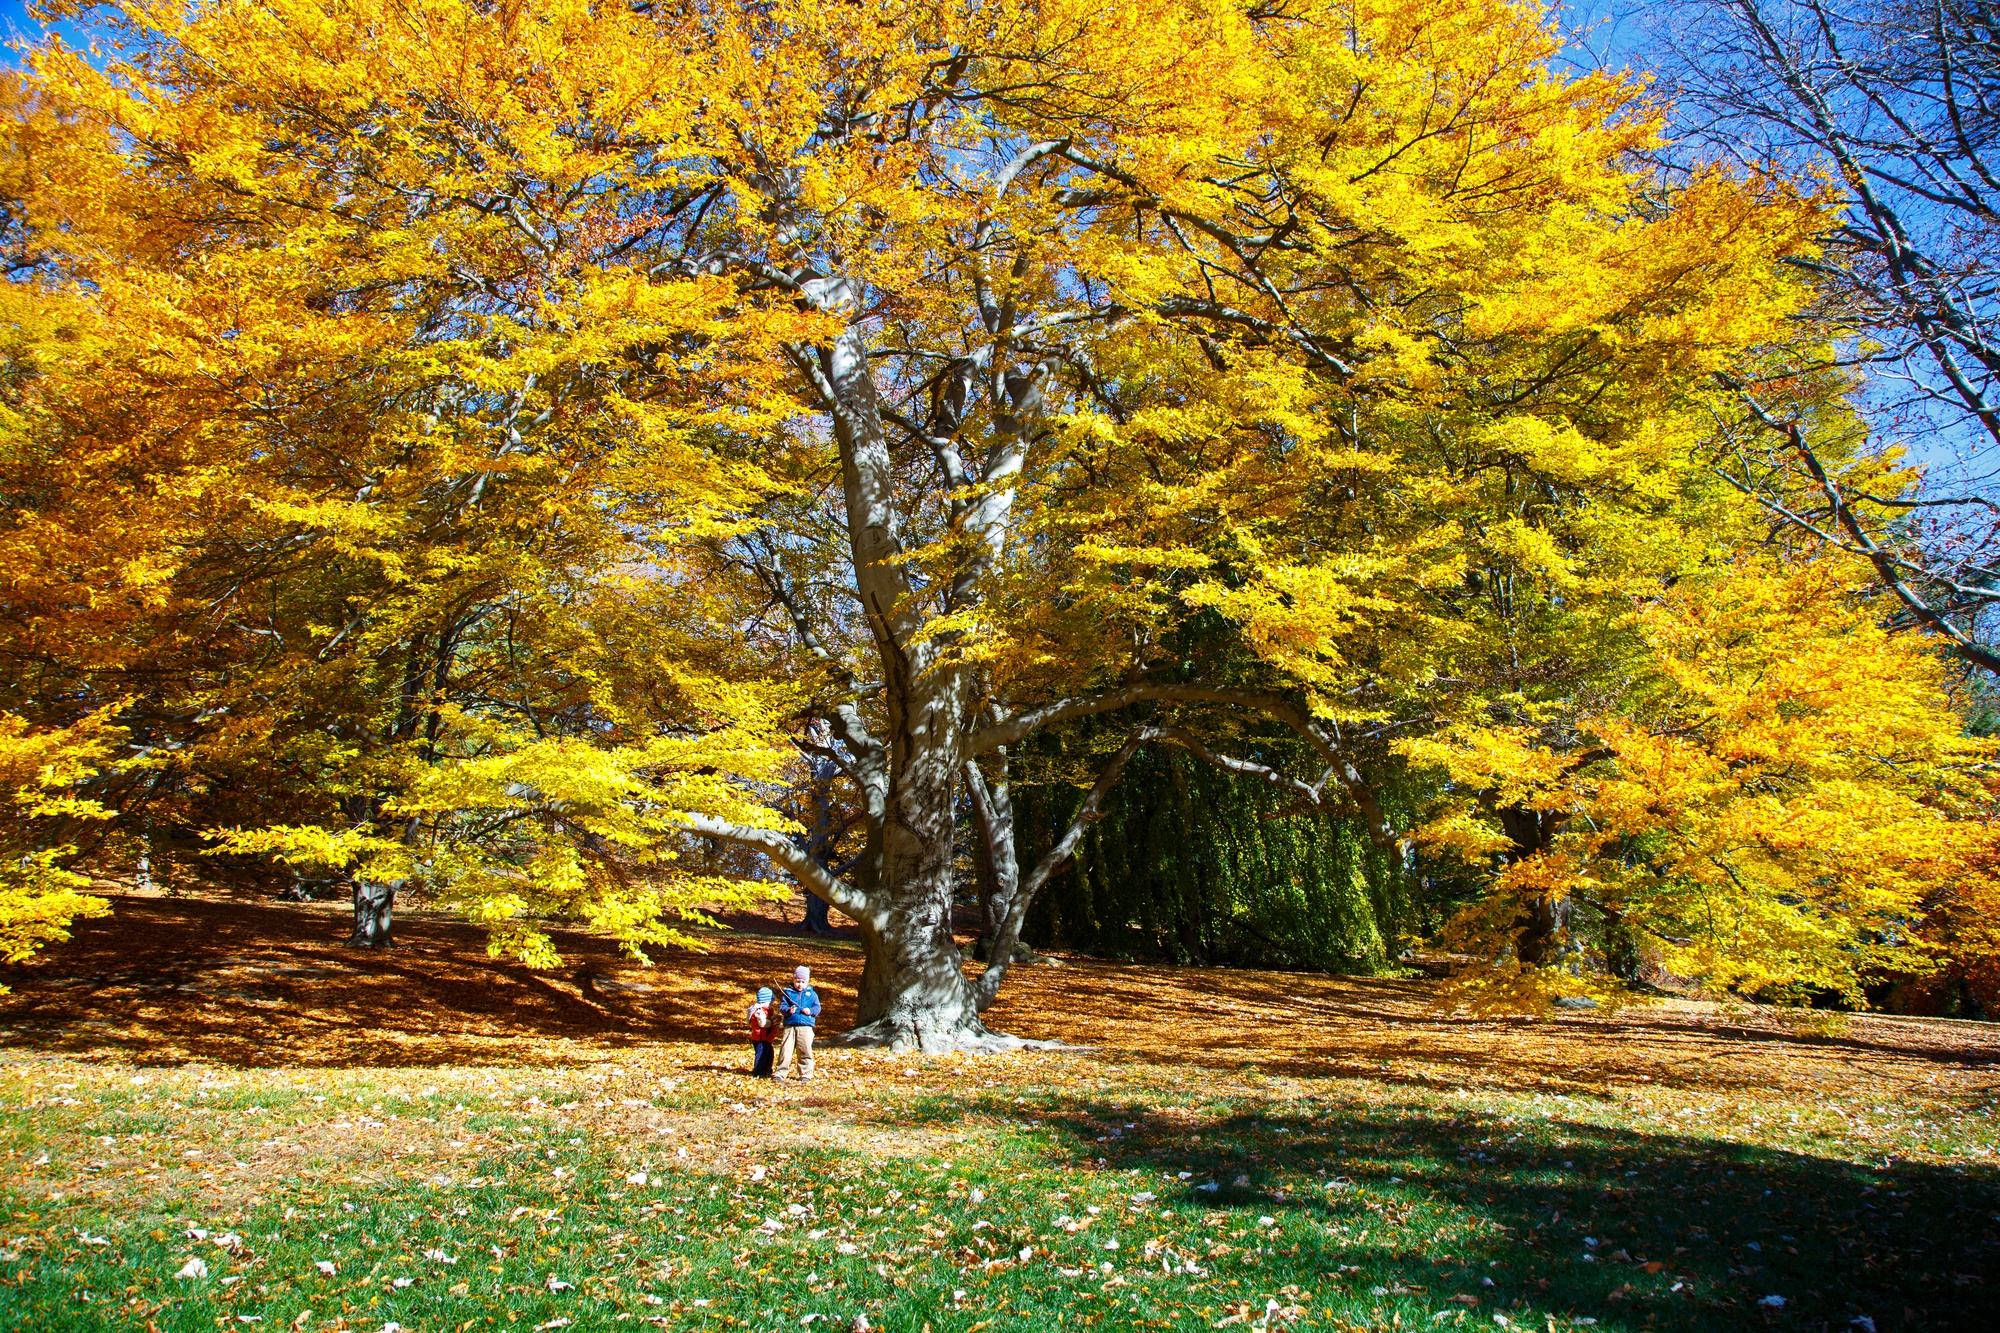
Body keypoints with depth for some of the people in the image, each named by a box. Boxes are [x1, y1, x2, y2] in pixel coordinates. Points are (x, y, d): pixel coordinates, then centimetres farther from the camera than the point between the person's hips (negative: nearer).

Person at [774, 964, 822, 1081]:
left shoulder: (812, 994, 11)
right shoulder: (788, 992, 10)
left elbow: (817, 1007, 8)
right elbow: (782, 1006, 3)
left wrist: (810, 1011, -12)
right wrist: (788, 1010, -17)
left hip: (806, 1026, 0)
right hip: (790, 1026, 0)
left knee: (805, 1051, 1)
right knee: (785, 1050, -2)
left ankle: (805, 1074, 9)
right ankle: (781, 1073, 5)